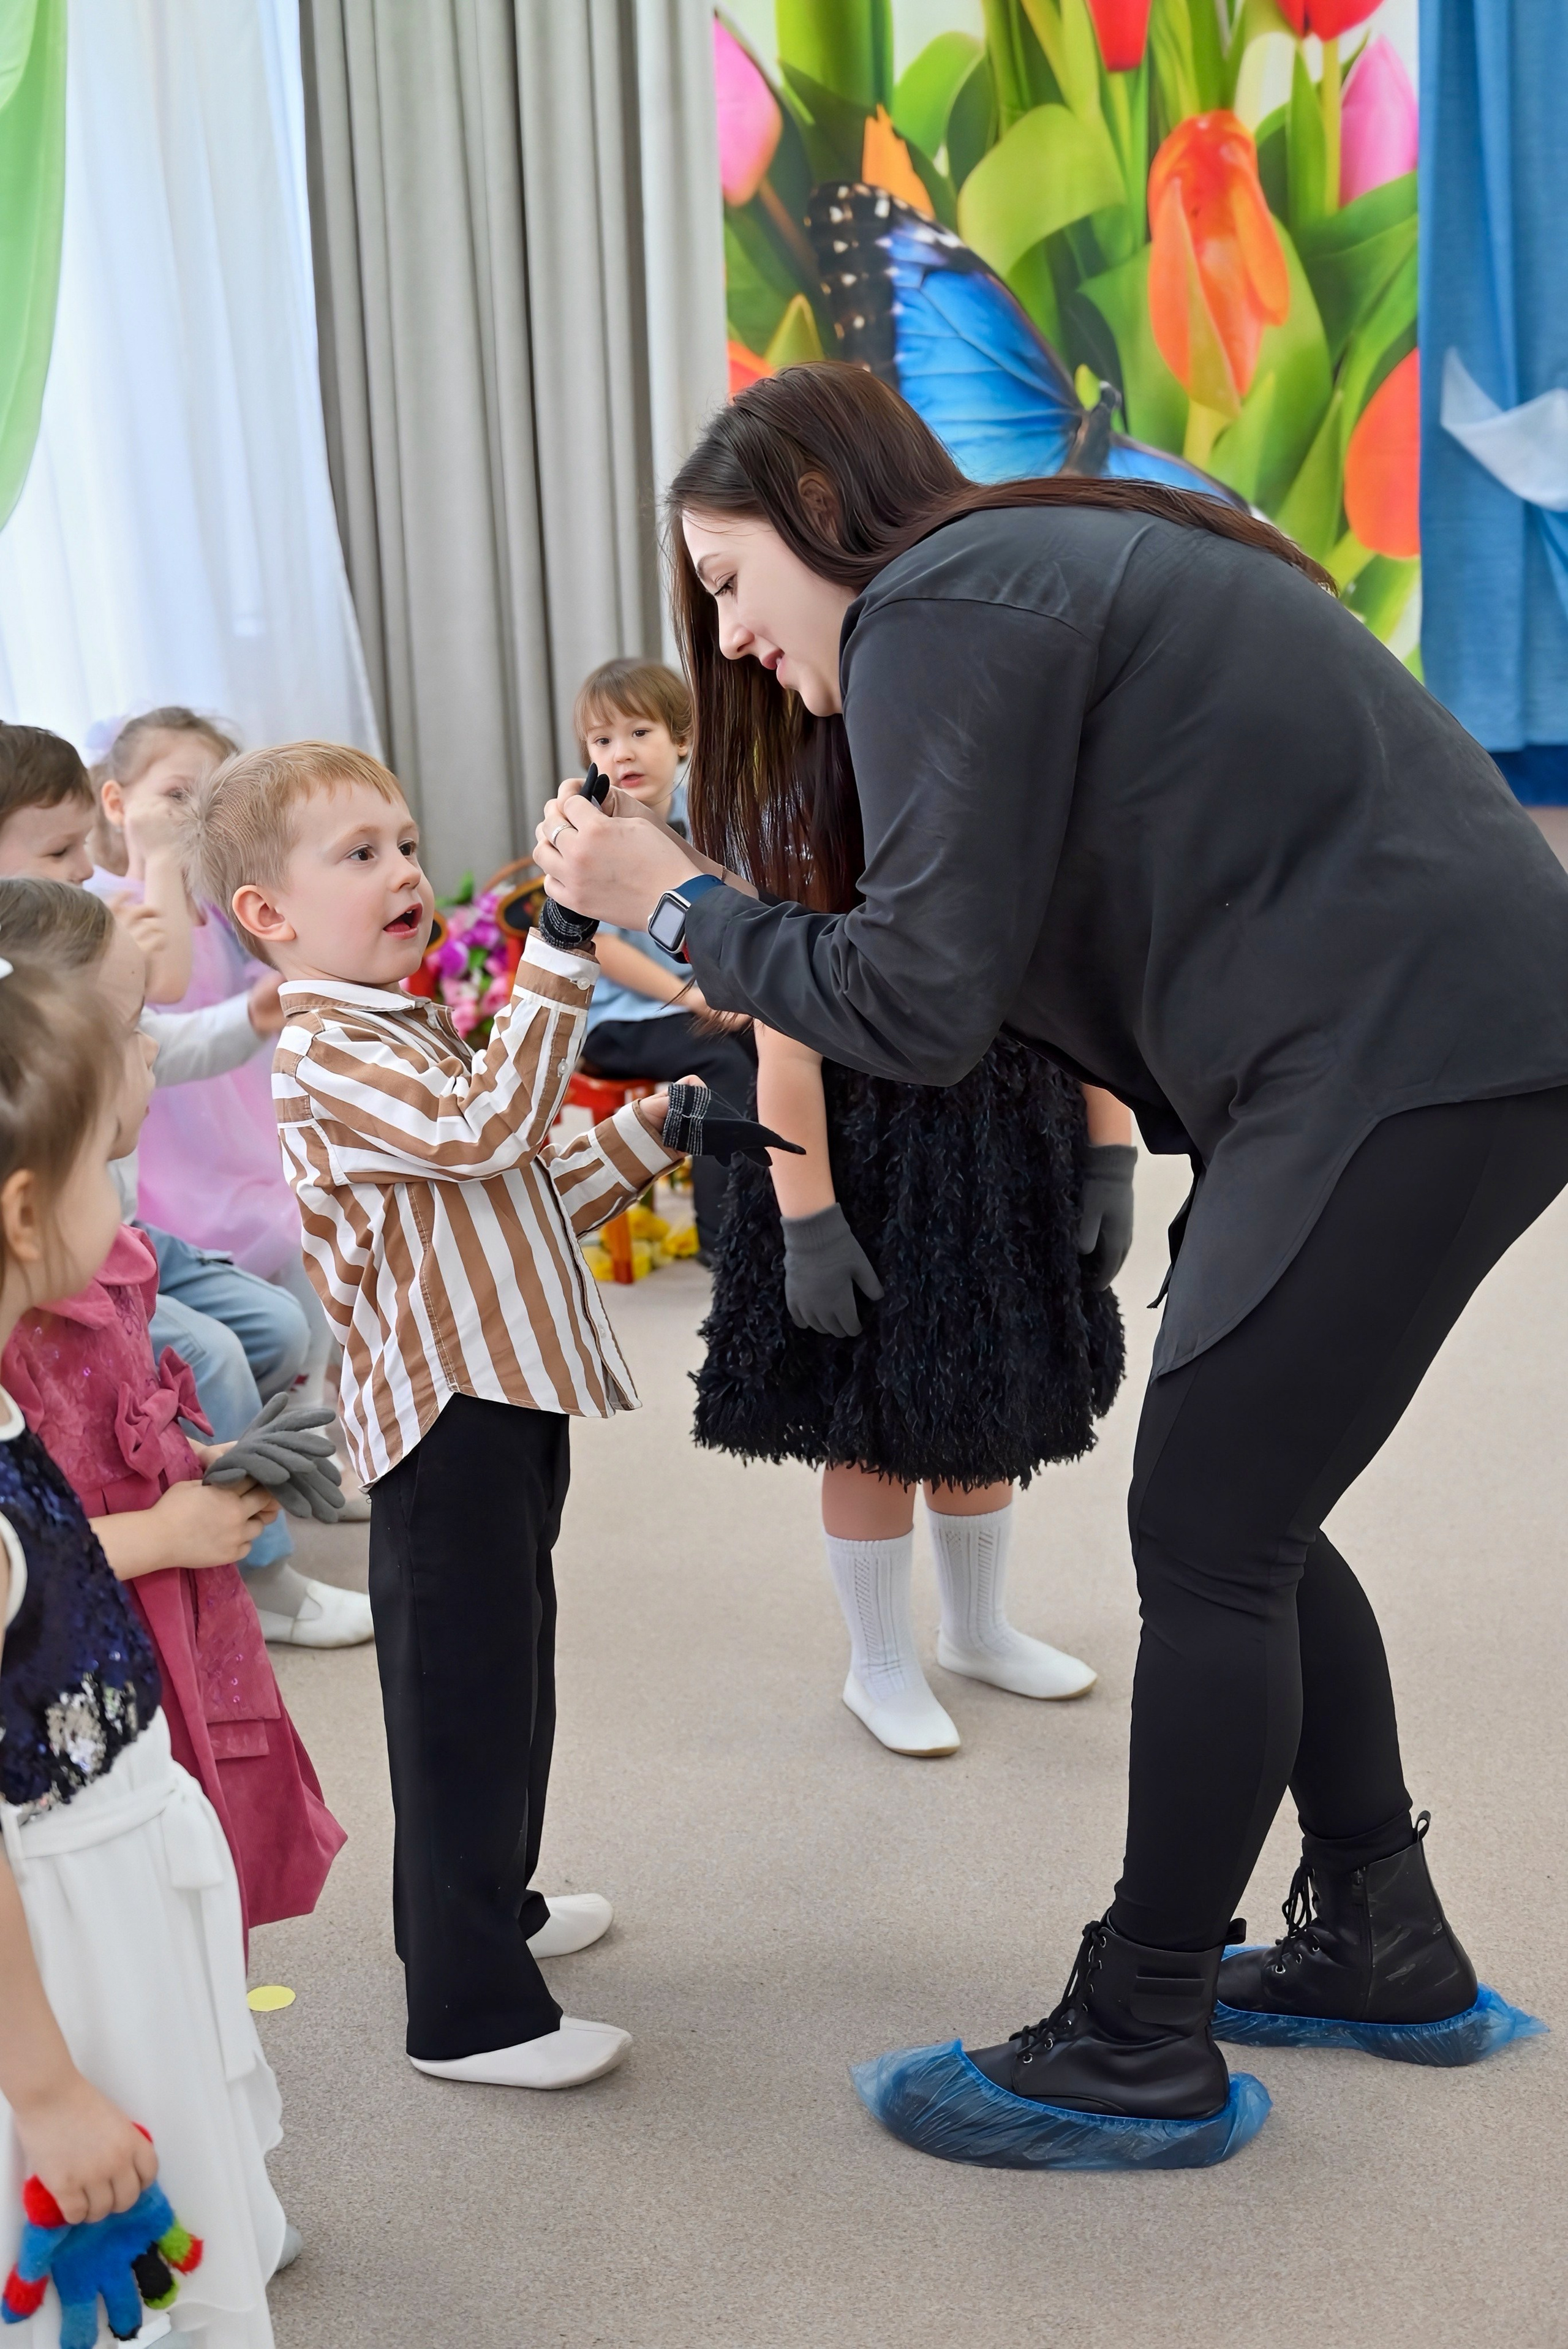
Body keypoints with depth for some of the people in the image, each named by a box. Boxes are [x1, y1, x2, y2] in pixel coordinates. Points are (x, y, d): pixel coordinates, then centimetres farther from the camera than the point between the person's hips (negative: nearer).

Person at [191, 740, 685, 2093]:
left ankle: (489, 1908, 42)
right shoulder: (327, 1054, -16)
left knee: (508, 1677, 23)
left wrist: (651, 1129, 10)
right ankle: (470, 2011, 7)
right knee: (464, 1705, -3)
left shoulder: (420, 1036, 16)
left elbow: (528, 1197, 20)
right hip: (446, 1418, -10)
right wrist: (560, 953, -33)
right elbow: (486, 1127, -33)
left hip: (509, 1397, 10)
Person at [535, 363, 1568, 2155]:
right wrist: (737, 979, 19)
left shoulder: (935, 611, -9)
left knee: (1207, 1542, 0)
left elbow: (924, 1008, -11)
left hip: (1402, 1067, -9)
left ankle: (1139, 2039, 13)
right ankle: (1382, 1940, 31)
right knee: (1245, 1519, 17)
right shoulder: (1061, 560, 20)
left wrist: (677, 902, 0)